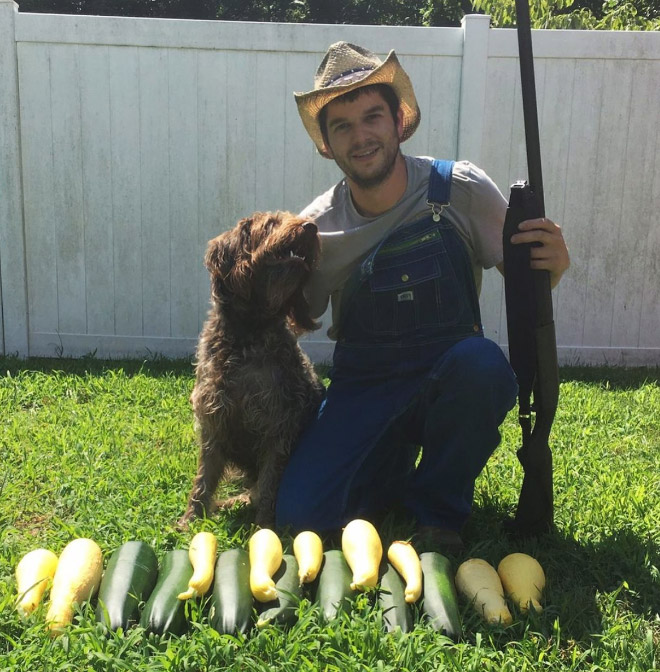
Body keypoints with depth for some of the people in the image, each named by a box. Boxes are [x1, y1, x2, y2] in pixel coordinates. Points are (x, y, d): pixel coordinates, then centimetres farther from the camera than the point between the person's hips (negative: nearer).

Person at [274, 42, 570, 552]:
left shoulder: (461, 190, -11)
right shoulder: (318, 227, -6)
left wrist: (552, 264, -26)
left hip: (450, 381, 0)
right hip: (363, 390, 1)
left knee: (481, 363, -36)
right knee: (301, 512, -18)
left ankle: (437, 508, -7)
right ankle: (394, 467, 15)